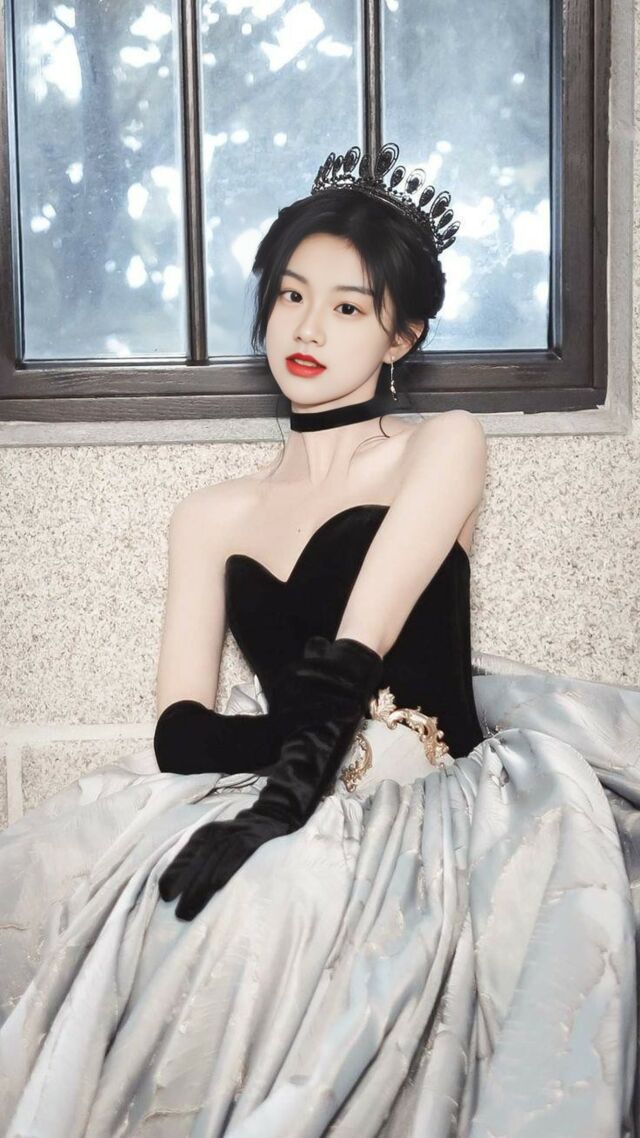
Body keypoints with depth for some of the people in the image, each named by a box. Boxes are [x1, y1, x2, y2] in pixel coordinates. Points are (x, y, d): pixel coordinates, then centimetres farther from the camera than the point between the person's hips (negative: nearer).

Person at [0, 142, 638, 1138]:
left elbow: (357, 654, -11)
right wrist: (302, 737, -16)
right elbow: (178, 732, 3)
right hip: (269, 804, 5)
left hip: (423, 814, -4)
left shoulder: (443, 447, 4)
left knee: (261, 908, -35)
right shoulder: (212, 518, 15)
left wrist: (284, 799, -22)